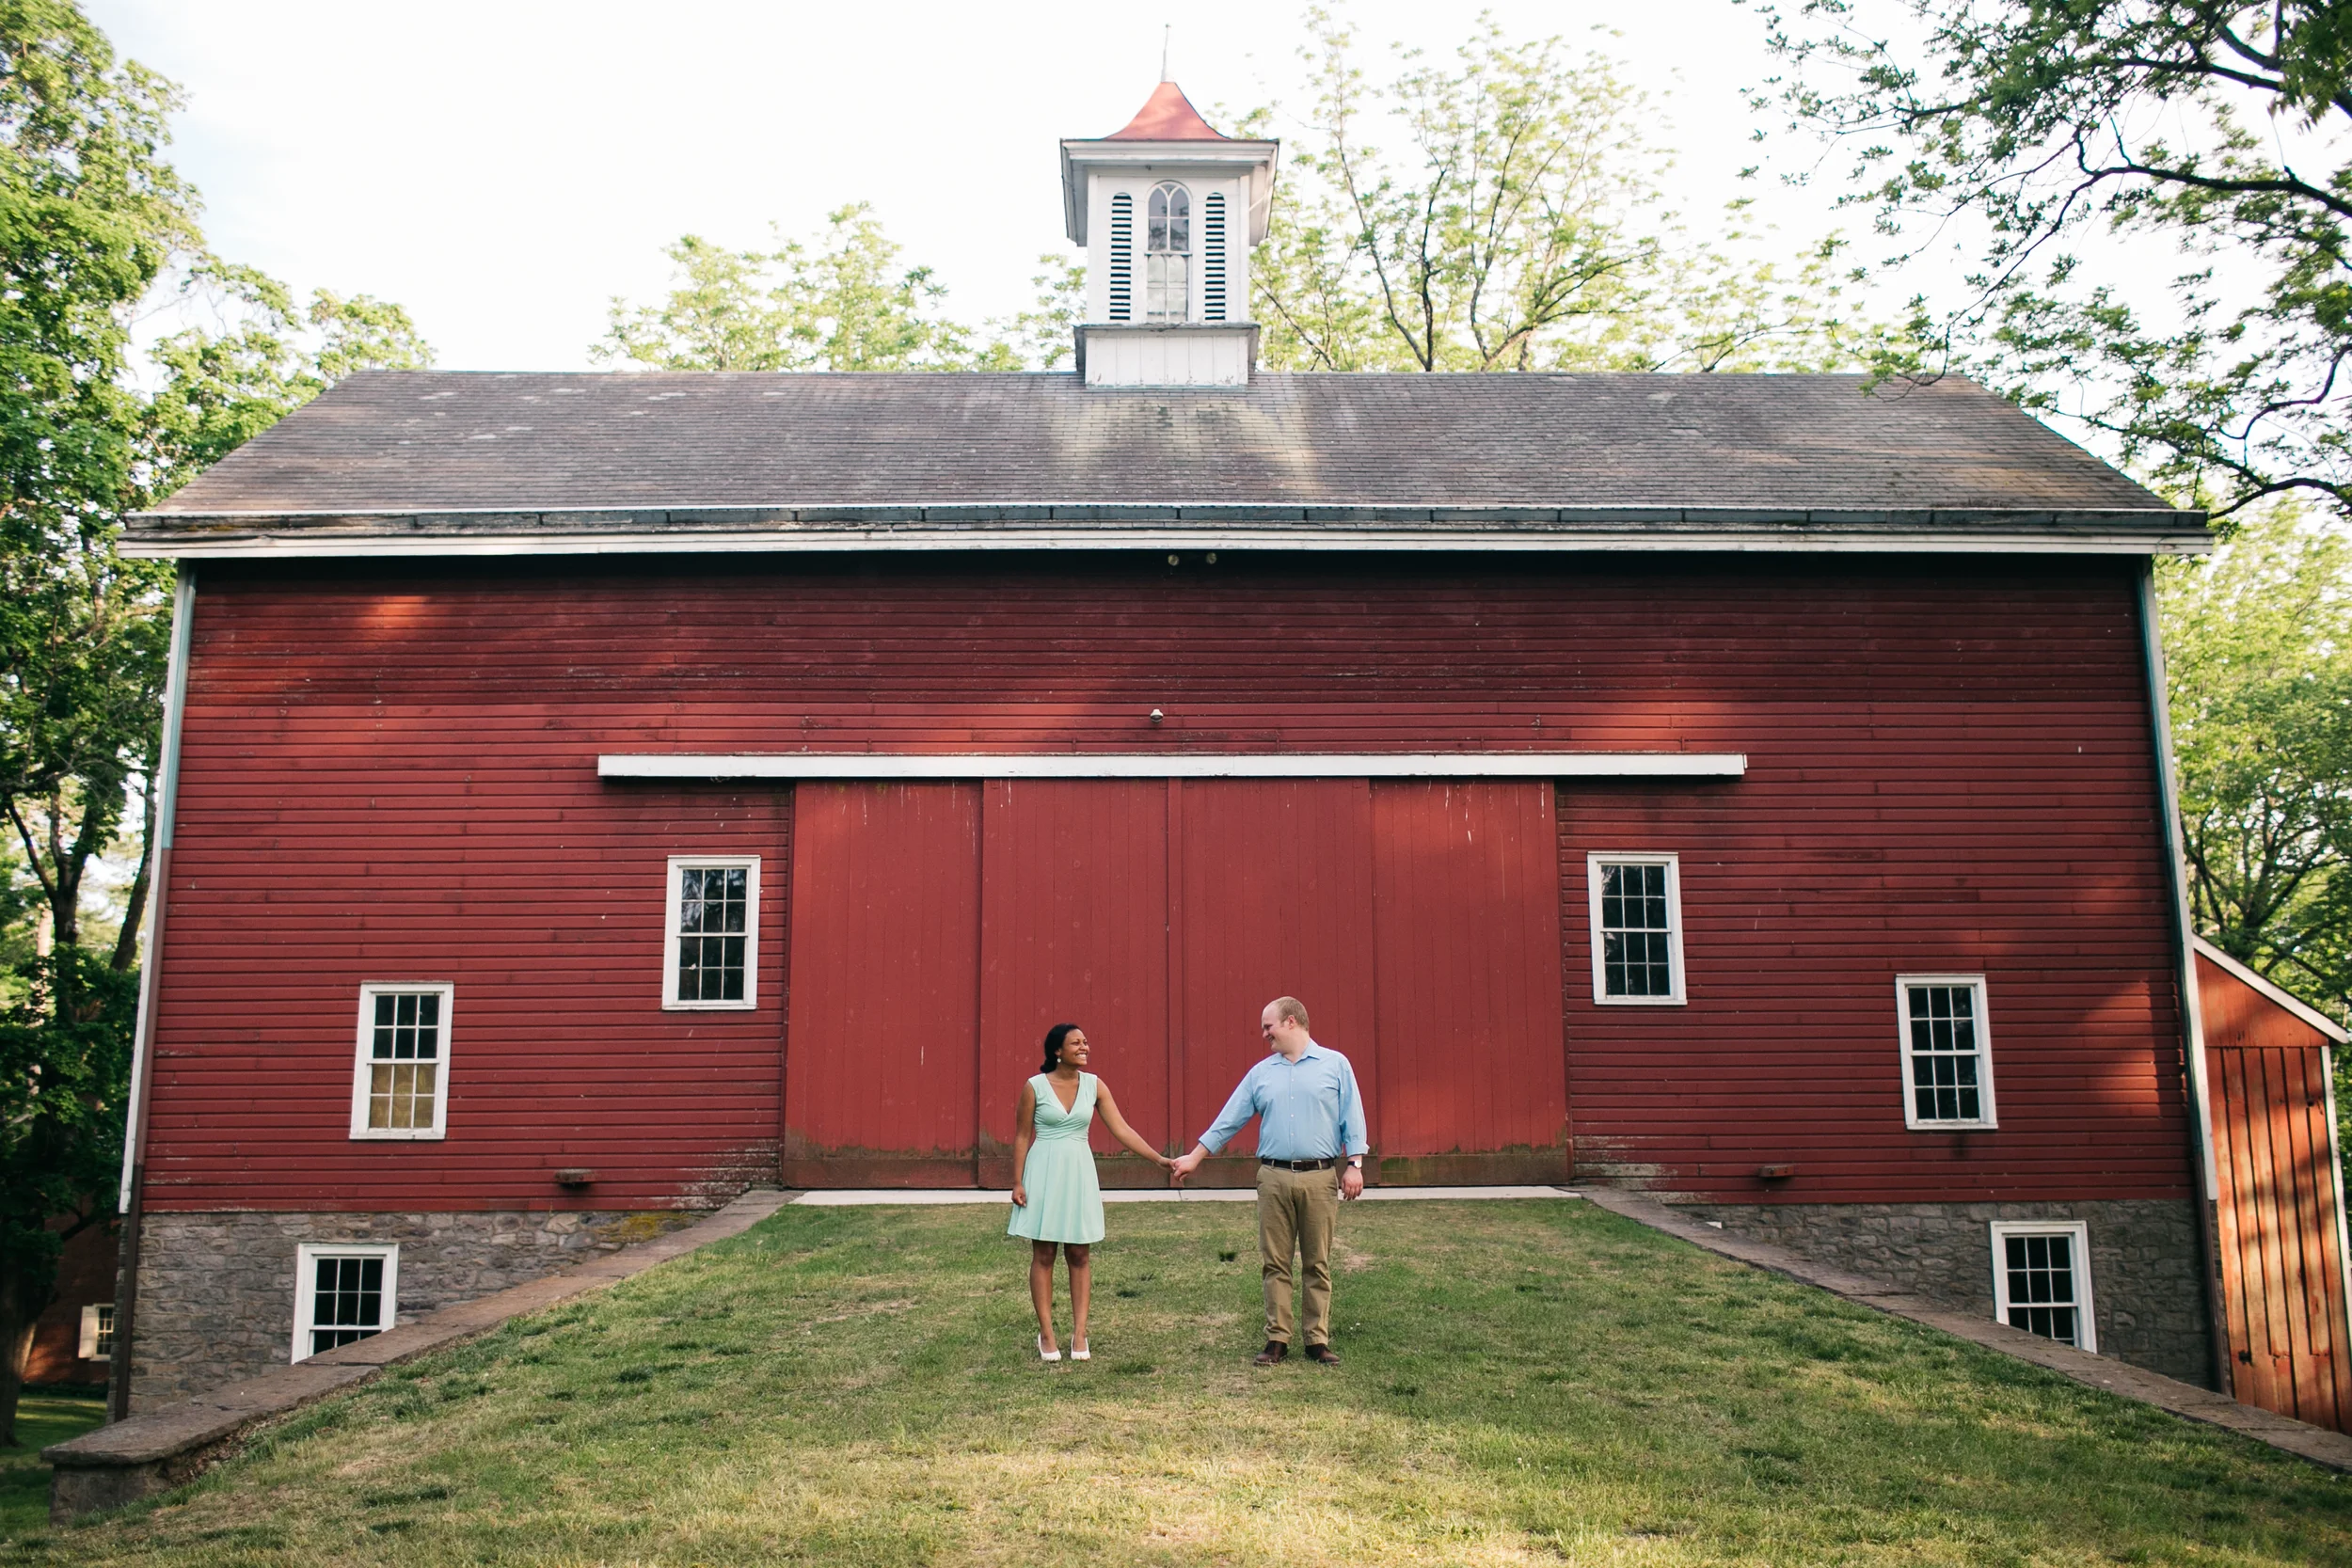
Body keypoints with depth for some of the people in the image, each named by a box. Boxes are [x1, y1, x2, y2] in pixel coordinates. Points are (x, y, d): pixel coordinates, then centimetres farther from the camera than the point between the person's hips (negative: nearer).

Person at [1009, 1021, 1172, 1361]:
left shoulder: (1094, 1086, 1)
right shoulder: (1035, 1087, -6)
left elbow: (1122, 1130, -1)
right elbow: (1022, 1137, 0)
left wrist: (1159, 1159, -8)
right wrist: (1017, 1182, -4)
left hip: (1079, 1174, 3)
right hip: (1044, 1173, -3)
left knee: (1080, 1255, 3)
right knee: (1043, 1255, 2)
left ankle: (1079, 1333, 8)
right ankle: (1046, 1334, 9)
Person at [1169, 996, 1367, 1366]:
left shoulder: (1335, 1065, 4)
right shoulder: (1260, 1073, 12)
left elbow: (1352, 1118, 1)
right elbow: (1229, 1120, 13)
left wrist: (1354, 1165, -8)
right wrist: (1194, 1158, 11)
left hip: (1319, 1178, -2)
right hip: (1273, 1178, 3)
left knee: (1317, 1265, 3)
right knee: (1275, 1264, 3)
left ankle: (1318, 1340, 9)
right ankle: (1277, 1339, 9)